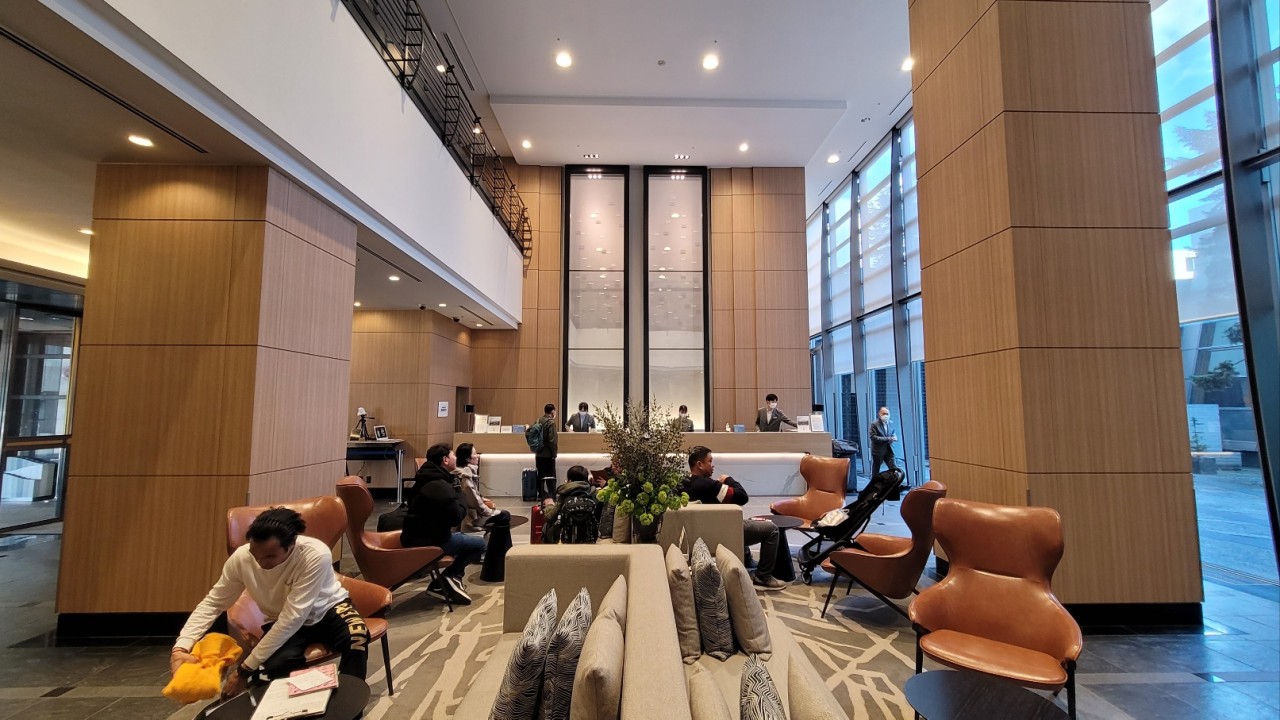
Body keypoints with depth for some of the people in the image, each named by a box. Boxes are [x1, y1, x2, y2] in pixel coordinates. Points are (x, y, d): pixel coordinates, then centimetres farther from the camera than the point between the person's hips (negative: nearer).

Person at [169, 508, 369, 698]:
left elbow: (292, 618, -31)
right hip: (283, 622, 3)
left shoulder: (315, 555, -35)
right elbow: (212, 603, -5)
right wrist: (180, 647, -19)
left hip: (327, 609, -2)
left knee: (357, 637, -34)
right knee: (275, 667, -31)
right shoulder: (241, 558, -22)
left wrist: (245, 669, -27)